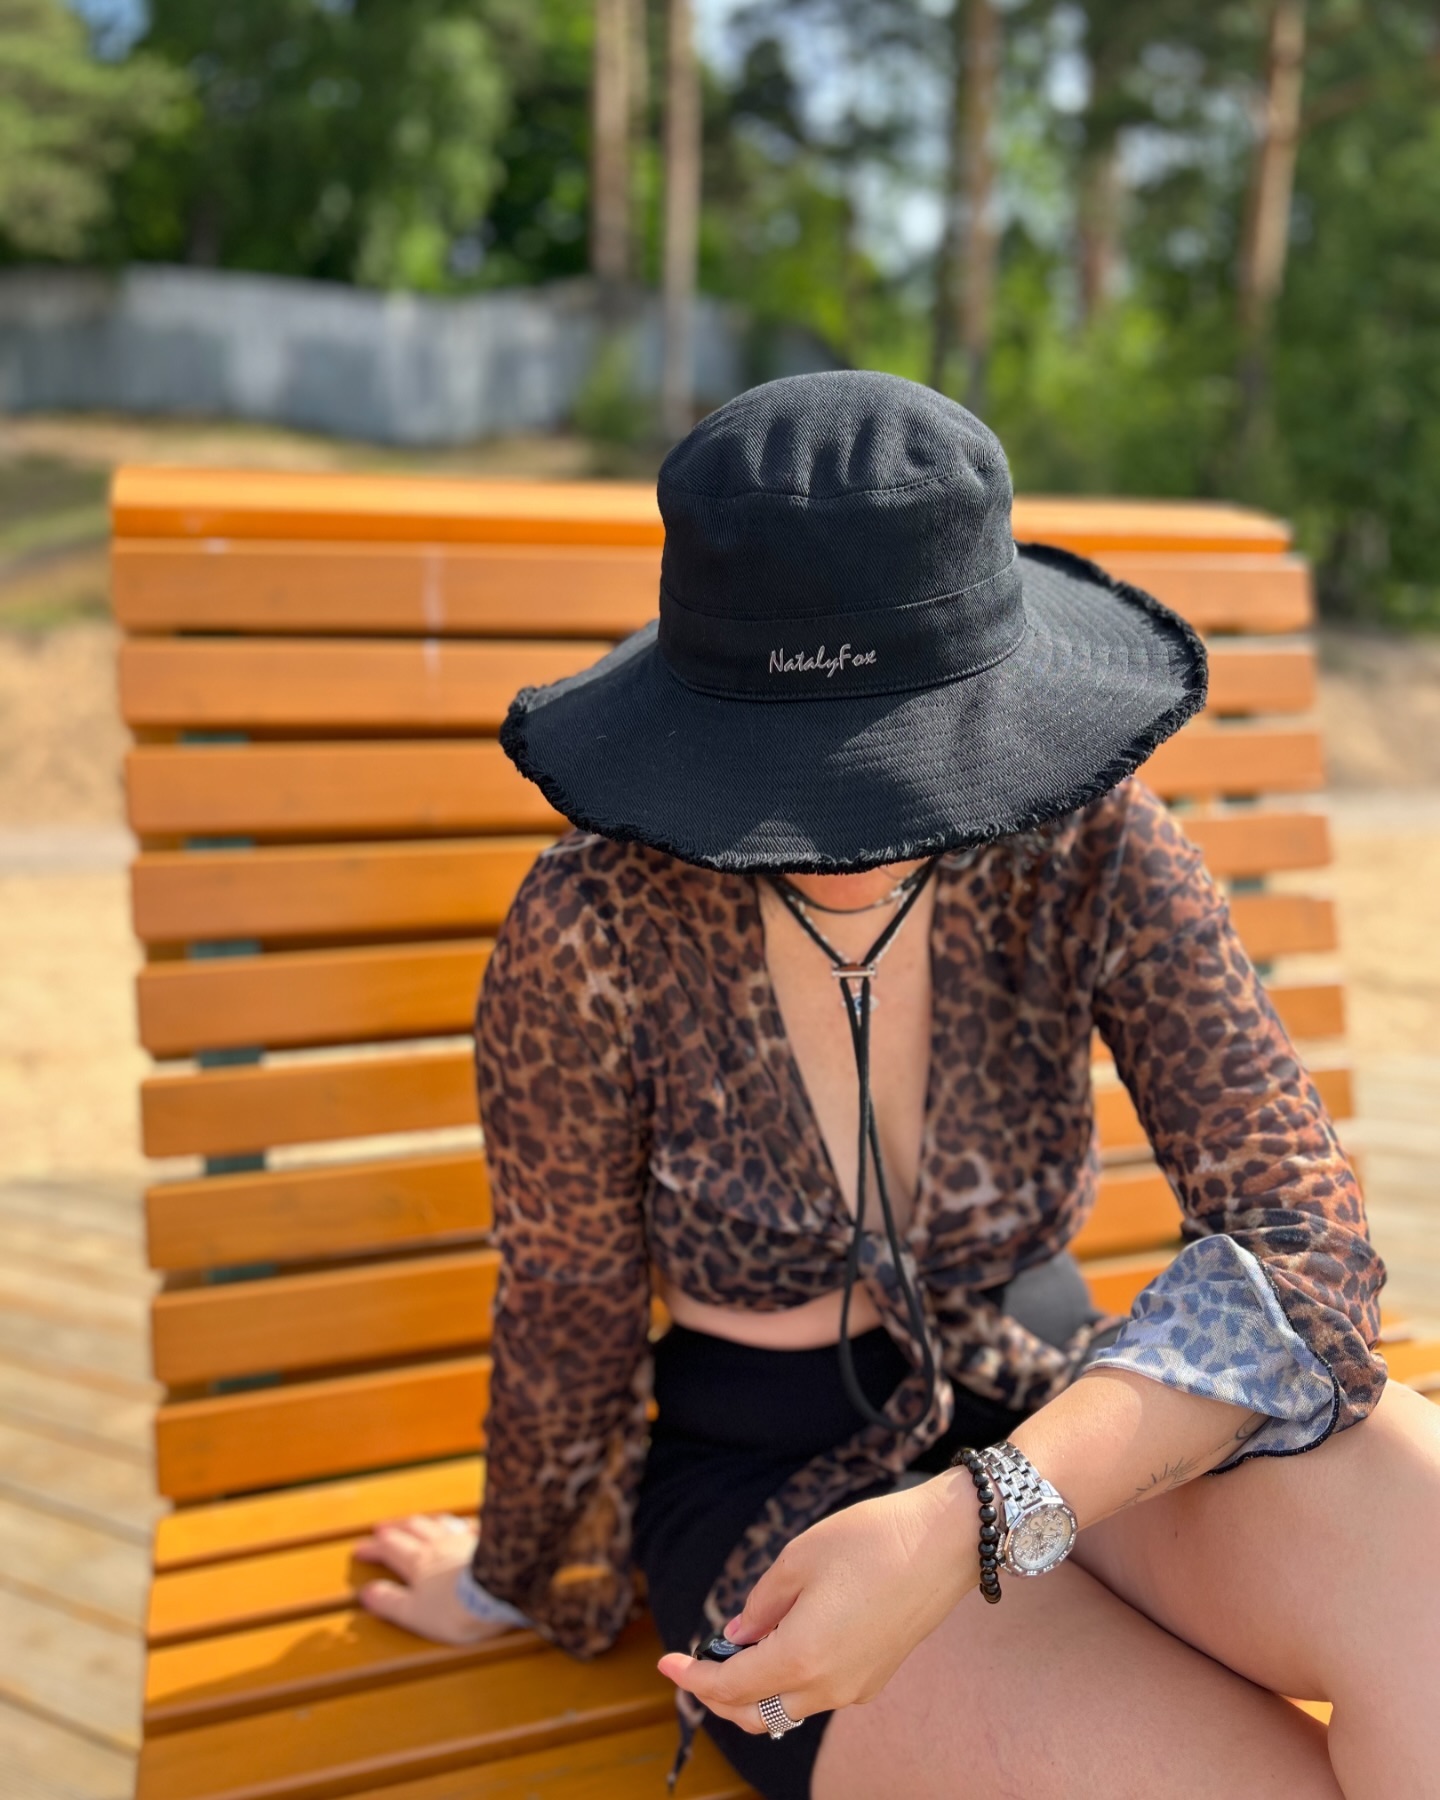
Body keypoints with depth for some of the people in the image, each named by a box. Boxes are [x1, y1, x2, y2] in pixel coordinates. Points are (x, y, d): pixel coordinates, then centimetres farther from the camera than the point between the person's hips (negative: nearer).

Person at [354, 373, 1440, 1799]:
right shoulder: (594, 931, -20)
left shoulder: (1087, 844, -15)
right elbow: (565, 1324, -6)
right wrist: (514, 1582, 12)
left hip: (1057, 1421, 3)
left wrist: (973, 1520, -35)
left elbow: (1296, 1236, -21)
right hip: (772, 1486, -2)